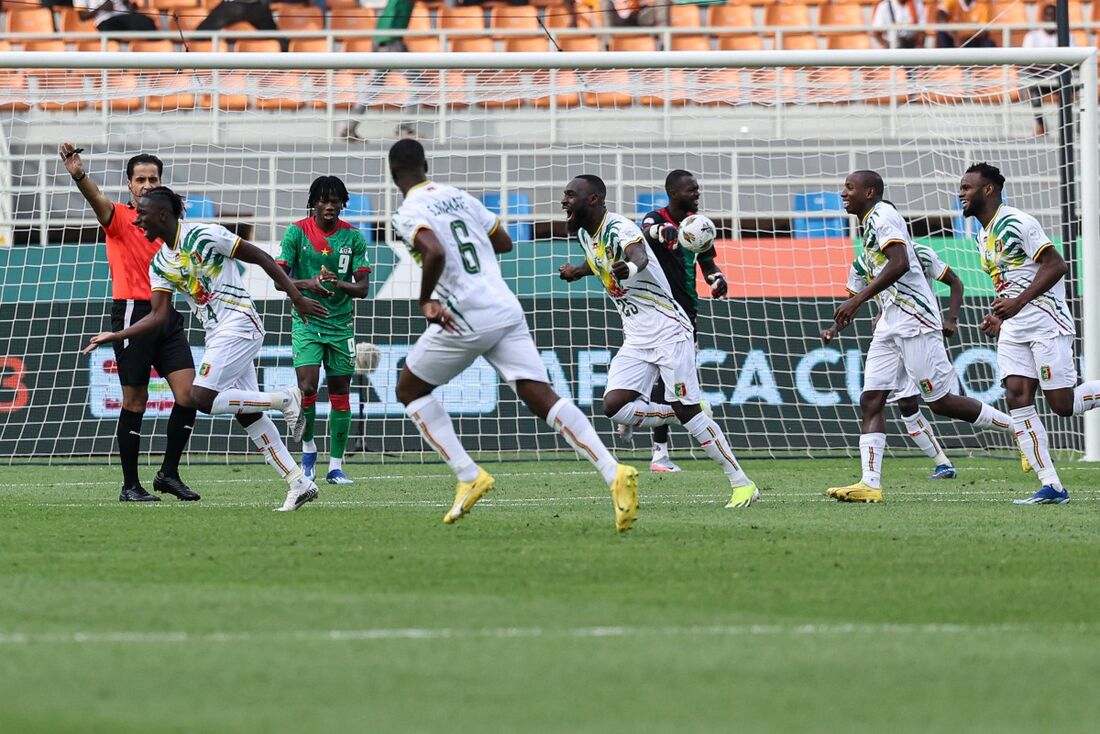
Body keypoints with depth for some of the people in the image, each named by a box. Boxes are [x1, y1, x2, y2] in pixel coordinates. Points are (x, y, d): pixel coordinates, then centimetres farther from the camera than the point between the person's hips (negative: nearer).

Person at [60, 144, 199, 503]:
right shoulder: (119, 217, -1)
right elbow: (98, 200, -24)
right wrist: (79, 175, -44)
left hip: (168, 316, 5)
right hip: (133, 313, -5)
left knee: (188, 395, -5)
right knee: (135, 402, -1)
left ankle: (169, 474, 8)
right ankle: (130, 485, 7)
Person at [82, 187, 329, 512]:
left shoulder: (205, 236, -13)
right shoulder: (160, 264, 9)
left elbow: (262, 258, -8)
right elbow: (158, 315, 8)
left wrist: (297, 298, -8)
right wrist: (114, 336, -2)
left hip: (238, 324, -8)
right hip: (217, 335, 8)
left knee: (201, 398, -20)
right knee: (247, 414, 5)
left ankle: (284, 400, -9)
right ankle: (299, 482, 7)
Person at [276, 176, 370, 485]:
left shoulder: (353, 237, 1)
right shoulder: (297, 232, -4)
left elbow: (363, 287, 0)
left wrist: (338, 284, -21)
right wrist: (308, 283, -24)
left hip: (341, 323, 2)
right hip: (307, 321, -2)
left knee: (340, 393, 3)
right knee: (307, 387, -16)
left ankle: (335, 466, 9)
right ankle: (308, 448, 9)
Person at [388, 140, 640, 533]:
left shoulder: (409, 214, -5)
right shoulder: (460, 197, 17)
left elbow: (435, 253, -25)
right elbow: (504, 243, 27)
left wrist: (426, 301, -14)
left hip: (464, 320, -6)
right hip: (507, 310, 6)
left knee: (410, 390, 16)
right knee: (541, 397, -3)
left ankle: (468, 476, 4)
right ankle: (614, 472, -21)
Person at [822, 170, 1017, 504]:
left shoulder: (882, 216, -9)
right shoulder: (871, 223, 20)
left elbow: (899, 264, -24)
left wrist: (857, 300, -25)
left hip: (914, 319, -10)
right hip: (890, 325, 10)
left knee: (941, 401, -6)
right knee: (871, 401, -2)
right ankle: (870, 484, -9)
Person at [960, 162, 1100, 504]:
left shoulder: (1018, 223, -12)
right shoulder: (984, 237, 17)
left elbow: (1056, 265, -18)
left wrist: (1018, 302, -23)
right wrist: (1000, 317, 13)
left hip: (1047, 323, -9)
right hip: (1013, 329, 9)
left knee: (1064, 405, -11)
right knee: (1017, 398, -7)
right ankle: (1051, 487, -9)